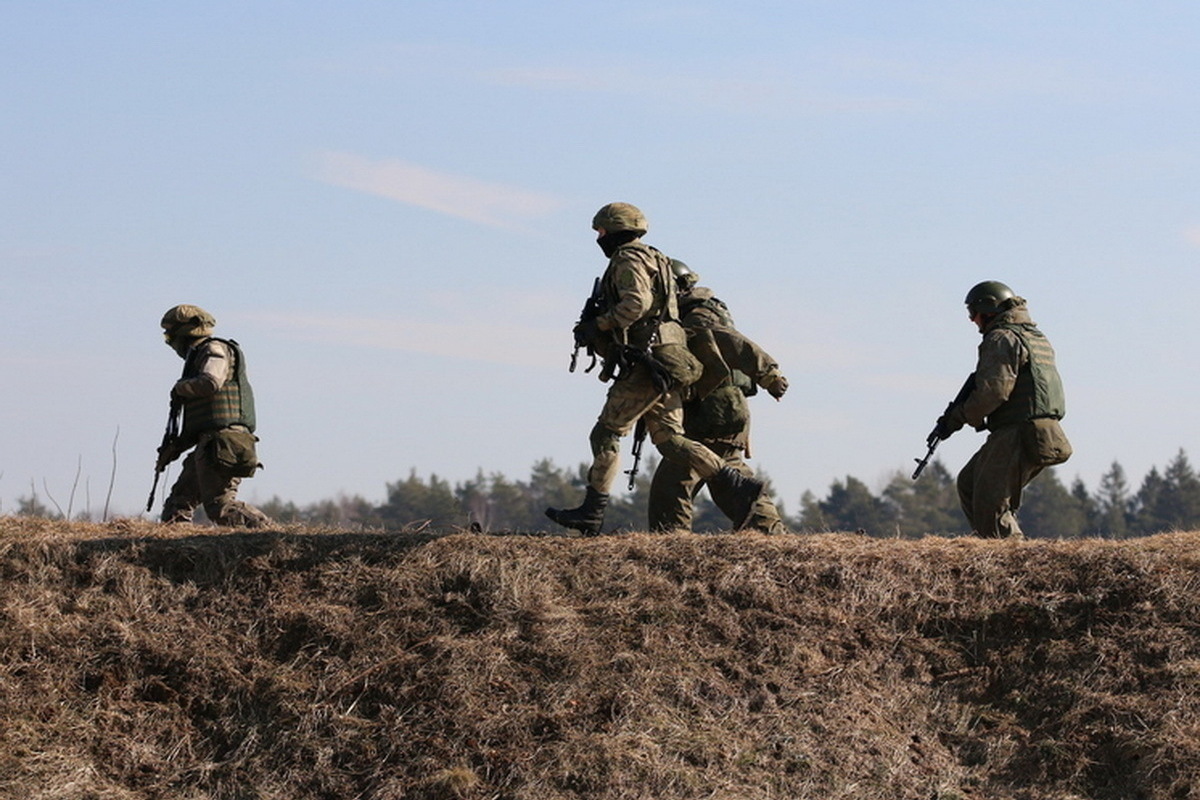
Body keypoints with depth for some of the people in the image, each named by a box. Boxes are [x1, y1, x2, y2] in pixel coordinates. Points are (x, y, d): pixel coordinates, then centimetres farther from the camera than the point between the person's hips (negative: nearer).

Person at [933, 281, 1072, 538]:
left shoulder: (1003, 339, -9)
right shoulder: (1037, 337, 22)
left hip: (1017, 437, -10)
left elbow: (994, 390, -19)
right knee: (968, 485, 18)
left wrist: (959, 417, -7)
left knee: (991, 506, -9)